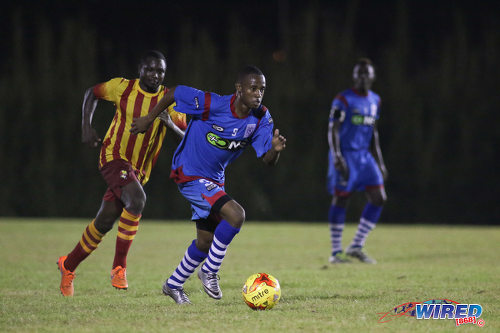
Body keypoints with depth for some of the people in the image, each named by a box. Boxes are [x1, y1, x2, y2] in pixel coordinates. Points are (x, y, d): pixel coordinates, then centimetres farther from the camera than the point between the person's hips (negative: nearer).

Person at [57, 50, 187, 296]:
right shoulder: (123, 87, -5)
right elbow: (92, 93, 13)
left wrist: (171, 124, -25)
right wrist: (86, 127, 2)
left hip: (139, 170, 4)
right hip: (114, 156, -4)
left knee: (105, 221, 7)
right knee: (137, 200, -29)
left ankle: (68, 265, 29)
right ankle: (119, 267, -20)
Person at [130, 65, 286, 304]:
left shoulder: (261, 119, -10)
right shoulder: (212, 105, -26)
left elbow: (267, 160, -10)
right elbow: (174, 92, -13)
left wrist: (275, 149, -33)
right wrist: (149, 119, -4)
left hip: (214, 180, 7)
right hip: (189, 174, -7)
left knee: (205, 241, 16)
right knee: (236, 214, -25)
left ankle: (173, 285, 39)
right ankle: (209, 271, -7)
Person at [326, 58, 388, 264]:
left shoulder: (375, 101, 12)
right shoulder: (344, 100, -9)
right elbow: (333, 130, -13)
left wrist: (379, 162, 18)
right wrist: (337, 159, -22)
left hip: (364, 156, 7)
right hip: (345, 156, -7)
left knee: (378, 199, -2)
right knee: (340, 200, -3)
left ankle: (356, 247, 6)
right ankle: (336, 252, 4)